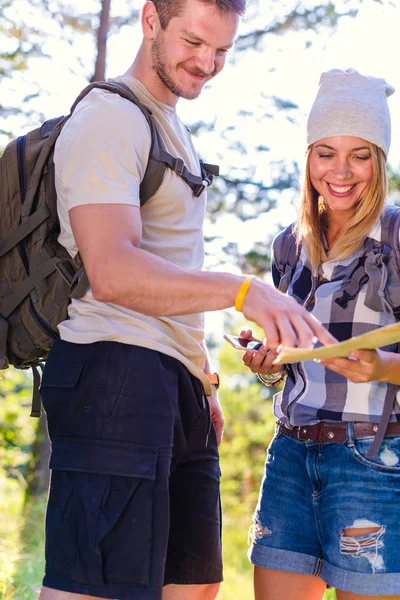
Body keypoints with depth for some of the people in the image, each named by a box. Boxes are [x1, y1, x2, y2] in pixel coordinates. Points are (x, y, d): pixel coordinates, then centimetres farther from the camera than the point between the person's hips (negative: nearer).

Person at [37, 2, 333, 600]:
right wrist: (243, 291, -30)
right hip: (117, 375, -10)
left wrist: (203, 378, 21)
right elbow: (112, 272, -22)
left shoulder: (172, 127, 23)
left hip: (175, 381, 10)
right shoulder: (110, 118, -8)